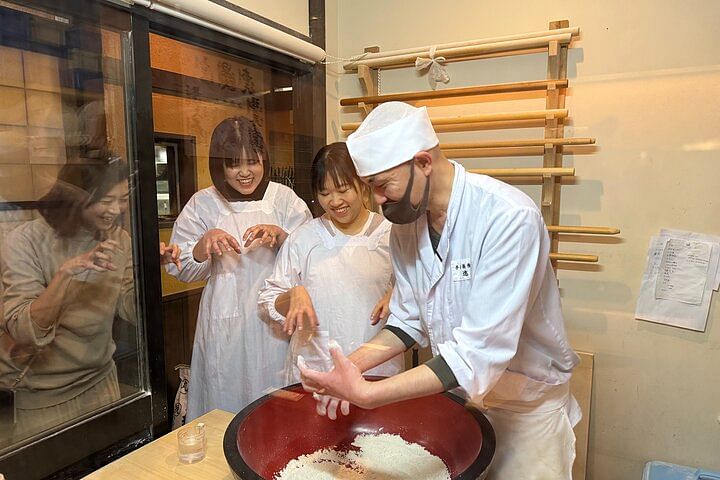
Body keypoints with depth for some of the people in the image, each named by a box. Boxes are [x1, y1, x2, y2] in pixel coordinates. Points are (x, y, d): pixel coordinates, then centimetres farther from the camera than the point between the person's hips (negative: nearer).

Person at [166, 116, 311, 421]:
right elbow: (179, 269, 3)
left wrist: (280, 236, -19)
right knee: (226, 398, 10)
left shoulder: (284, 198, 1)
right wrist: (204, 244, -16)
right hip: (226, 324, 0)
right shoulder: (203, 205, 2)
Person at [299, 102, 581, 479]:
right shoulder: (404, 224, -7)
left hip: (525, 404, -4)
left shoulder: (509, 217, -29)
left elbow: (481, 351, -34)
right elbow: (409, 321, 1)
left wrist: (366, 394, -36)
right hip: (453, 392, 5)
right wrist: (355, 363, -16)